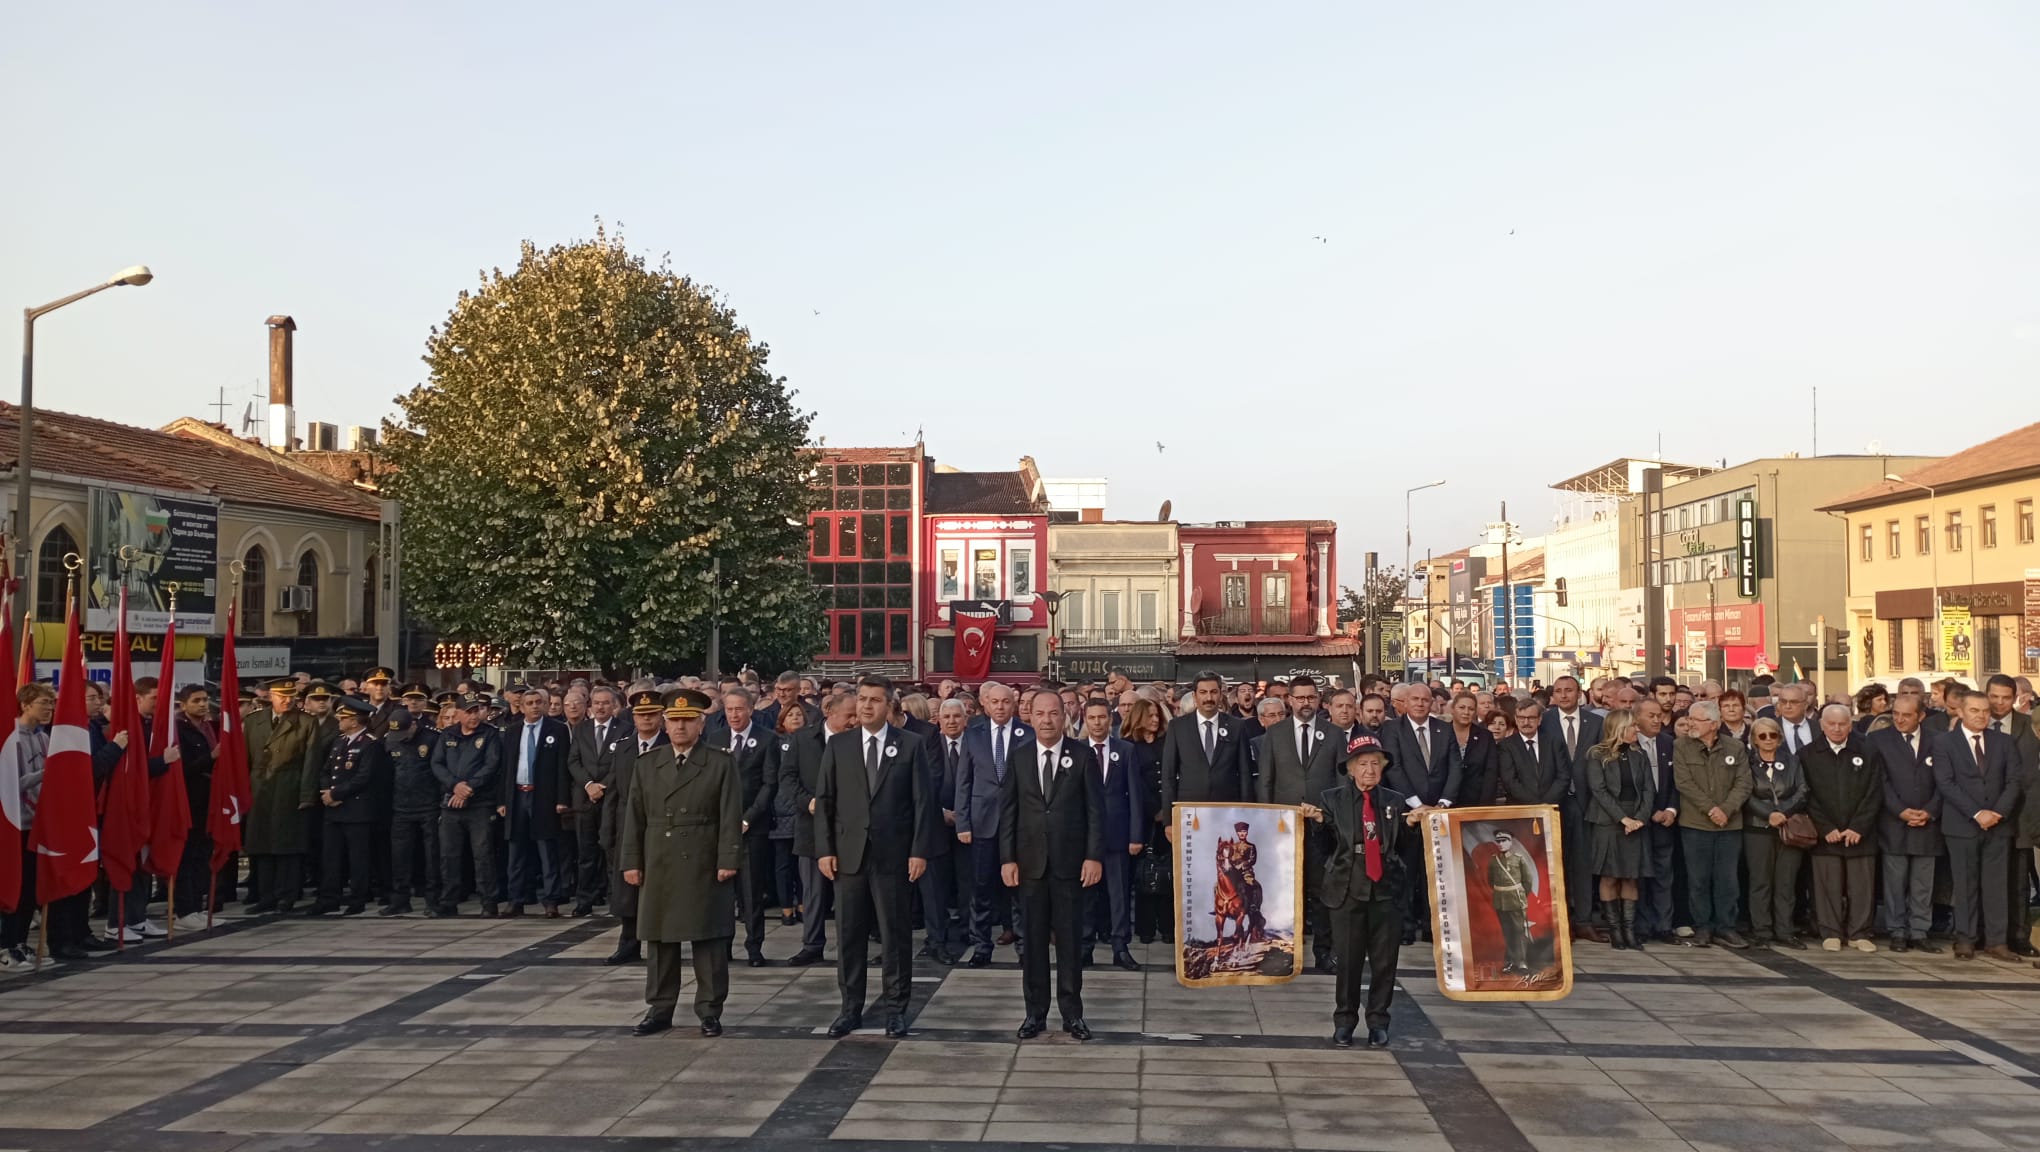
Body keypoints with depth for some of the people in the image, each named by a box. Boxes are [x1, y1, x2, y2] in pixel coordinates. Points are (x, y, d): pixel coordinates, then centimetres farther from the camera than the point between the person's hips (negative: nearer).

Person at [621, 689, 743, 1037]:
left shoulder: (721, 764, 1)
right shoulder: (646, 764, 10)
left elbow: (730, 816, -4)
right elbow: (634, 816, 9)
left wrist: (728, 860, -11)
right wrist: (631, 862, 3)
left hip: (705, 868, -3)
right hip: (658, 868, 3)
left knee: (709, 941, 1)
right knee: (660, 940, 8)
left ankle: (709, 1012, 10)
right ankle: (659, 1010, 17)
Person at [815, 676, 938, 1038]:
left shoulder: (910, 746, 2)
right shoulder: (838, 745, 6)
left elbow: (922, 802, 0)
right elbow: (824, 801, 6)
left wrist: (919, 851, -7)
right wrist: (824, 850, -2)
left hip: (893, 855, -2)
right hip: (848, 854, 2)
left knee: (896, 933, 4)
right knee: (849, 934, 6)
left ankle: (895, 1008, 14)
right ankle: (851, 1008, 16)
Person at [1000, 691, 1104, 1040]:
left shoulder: (1082, 754, -1)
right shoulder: (1019, 757, 5)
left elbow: (1095, 808, -2)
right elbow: (1007, 810, 4)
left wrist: (1094, 856, -9)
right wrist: (1007, 859, -2)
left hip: (1070, 861, -2)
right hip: (1030, 862, 2)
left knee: (1070, 939, 5)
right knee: (1033, 940, 7)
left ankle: (1072, 1013, 14)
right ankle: (1035, 1012, 16)